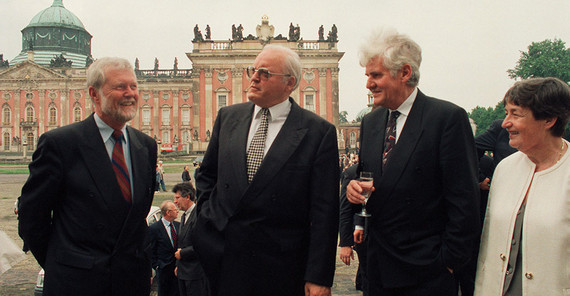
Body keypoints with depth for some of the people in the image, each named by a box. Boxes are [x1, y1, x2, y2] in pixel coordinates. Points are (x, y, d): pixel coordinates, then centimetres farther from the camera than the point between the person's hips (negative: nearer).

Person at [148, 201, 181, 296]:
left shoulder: (178, 225, 6)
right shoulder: (153, 228, -11)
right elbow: (151, 251, -6)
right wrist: (156, 266, -8)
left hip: (178, 267, 4)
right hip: (164, 269, -4)